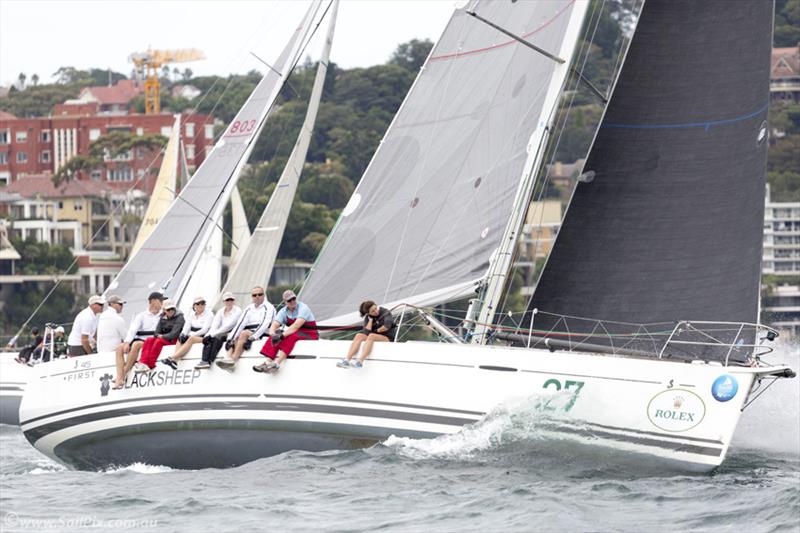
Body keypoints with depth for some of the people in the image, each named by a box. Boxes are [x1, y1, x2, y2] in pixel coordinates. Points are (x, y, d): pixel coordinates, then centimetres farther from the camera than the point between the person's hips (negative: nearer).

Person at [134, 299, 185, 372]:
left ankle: (150, 365, -35)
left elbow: (175, 333, -16)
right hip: (162, 337, 6)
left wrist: (163, 336, -19)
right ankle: (143, 363, -35)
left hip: (174, 339, -6)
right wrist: (158, 335, -12)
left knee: (158, 341, -33)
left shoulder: (179, 318, -5)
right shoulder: (163, 318, 14)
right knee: (149, 340, -21)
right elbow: (157, 331, 11)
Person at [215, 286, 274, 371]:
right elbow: (240, 323, 9)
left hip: (261, 334, -6)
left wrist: (254, 336, -26)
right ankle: (228, 359, -47)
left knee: (244, 333, -32)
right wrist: (231, 338, -6)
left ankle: (233, 360, -41)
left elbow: (264, 324, -13)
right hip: (248, 332, 6)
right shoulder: (248, 309, 20)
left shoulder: (268, 307, 2)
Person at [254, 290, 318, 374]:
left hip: (309, 335, -6)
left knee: (291, 336, -36)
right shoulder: (283, 311, 4)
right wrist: (273, 333, -31)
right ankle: (268, 362, -33)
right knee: (276, 334, -20)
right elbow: (274, 326, -6)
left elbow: (296, 326, -28)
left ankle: (277, 363, -47)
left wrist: (282, 335, -38)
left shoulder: (303, 308, -15)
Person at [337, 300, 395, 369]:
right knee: (359, 336, -21)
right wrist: (371, 320, -9)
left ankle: (360, 361, -53)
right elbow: (366, 332, -7)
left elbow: (387, 326, -21)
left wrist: (377, 330, -8)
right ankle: (347, 360, -36)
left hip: (387, 338, -5)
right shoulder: (368, 317, 7)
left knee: (371, 336, -35)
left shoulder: (386, 312, -5)